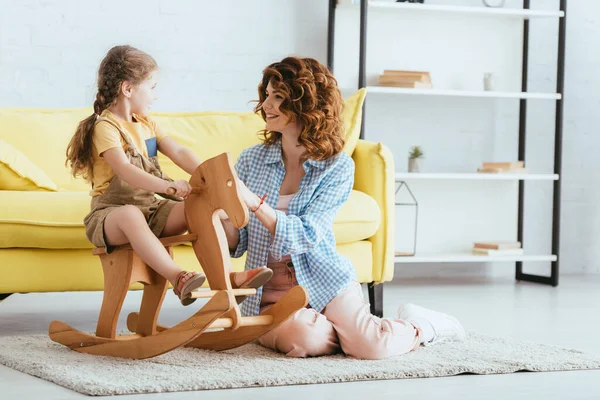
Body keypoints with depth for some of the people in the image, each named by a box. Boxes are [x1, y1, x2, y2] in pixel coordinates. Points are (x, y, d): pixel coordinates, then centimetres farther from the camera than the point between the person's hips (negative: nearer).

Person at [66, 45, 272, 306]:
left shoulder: (147, 125, 17)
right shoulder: (106, 127, -11)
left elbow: (179, 153, 6)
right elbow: (126, 171, -26)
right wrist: (169, 186, -38)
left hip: (151, 210, 8)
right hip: (111, 213, -8)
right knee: (130, 215, -41)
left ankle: (225, 278, -21)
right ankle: (178, 279, -48)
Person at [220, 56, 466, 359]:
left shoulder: (338, 167, -5)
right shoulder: (251, 160, 2)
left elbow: (306, 236, -17)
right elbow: (236, 246, 3)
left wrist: (254, 202, -29)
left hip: (322, 280, -1)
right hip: (268, 293, 2)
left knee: (372, 347, -26)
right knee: (304, 339, -32)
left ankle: (419, 327, 12)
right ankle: (350, 330, 6)